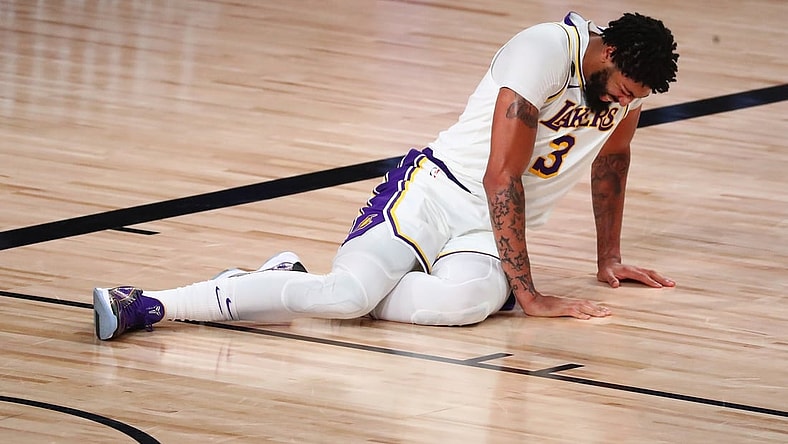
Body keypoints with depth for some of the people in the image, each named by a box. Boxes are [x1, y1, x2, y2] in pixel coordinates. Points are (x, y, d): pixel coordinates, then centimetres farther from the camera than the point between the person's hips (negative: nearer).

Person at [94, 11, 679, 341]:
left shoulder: (629, 71, 4)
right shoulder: (548, 50, -20)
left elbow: (612, 157, 27)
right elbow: (500, 177, -20)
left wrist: (609, 259, 32)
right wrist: (528, 293, -18)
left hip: (491, 235, 6)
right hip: (436, 194, -6)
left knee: (469, 301, -33)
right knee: (350, 291, -33)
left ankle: (289, 286, -18)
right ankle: (144, 305, -31)